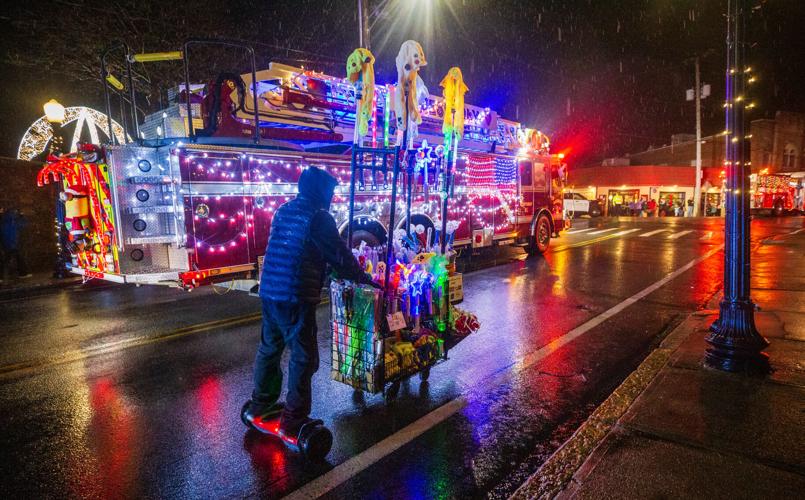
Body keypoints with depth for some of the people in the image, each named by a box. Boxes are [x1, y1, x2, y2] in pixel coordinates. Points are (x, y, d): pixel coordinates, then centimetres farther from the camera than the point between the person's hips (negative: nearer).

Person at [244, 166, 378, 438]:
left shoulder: (283, 211, 13)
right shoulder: (318, 217, -11)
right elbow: (340, 255, -8)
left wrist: (324, 271, 27)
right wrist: (366, 280, 4)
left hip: (269, 292, 8)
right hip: (295, 298, -8)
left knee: (269, 348, 21)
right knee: (303, 358, 2)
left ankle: (260, 404, 35)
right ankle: (293, 421, 10)